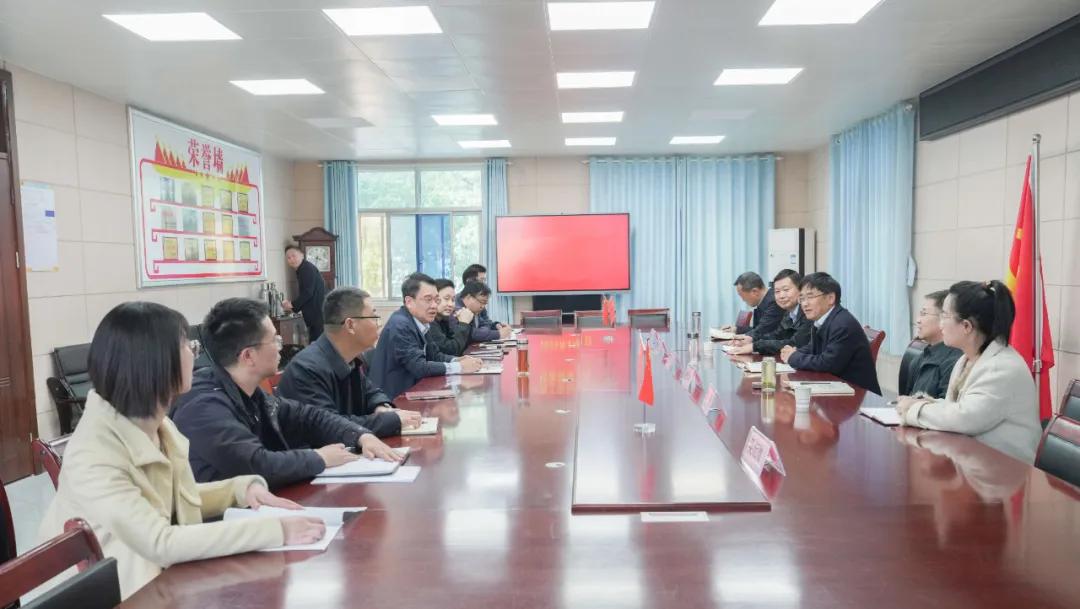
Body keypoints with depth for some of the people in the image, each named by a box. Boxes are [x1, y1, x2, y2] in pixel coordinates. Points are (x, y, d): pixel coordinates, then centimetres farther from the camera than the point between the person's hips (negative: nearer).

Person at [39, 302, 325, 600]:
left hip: (166, 578, 6)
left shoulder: (158, 426, -3)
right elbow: (160, 543, -30)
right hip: (128, 594, -6)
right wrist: (274, 530, -32)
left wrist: (244, 488, -6)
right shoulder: (92, 455, -24)